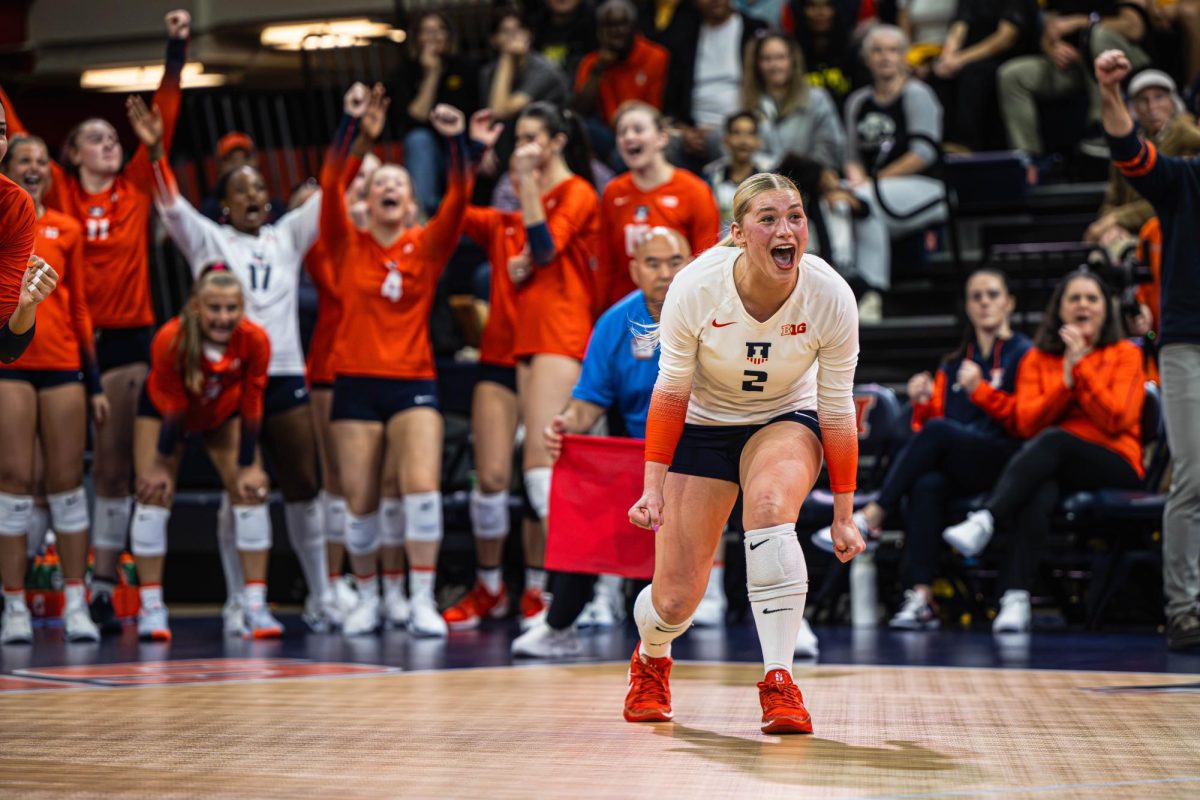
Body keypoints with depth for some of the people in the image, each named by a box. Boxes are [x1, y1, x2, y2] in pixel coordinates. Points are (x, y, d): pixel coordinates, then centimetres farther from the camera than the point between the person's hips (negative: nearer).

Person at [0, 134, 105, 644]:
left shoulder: (67, 229, 12)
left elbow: (79, 309, 13)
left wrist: (94, 383, 11)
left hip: (63, 363, 2)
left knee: (68, 479, 2)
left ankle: (75, 603, 6)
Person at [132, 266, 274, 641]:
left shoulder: (254, 340, -32)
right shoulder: (170, 340, -37)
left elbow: (251, 408, -20)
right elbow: (171, 408, -25)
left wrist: (248, 467, -14)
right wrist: (161, 464, -16)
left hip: (224, 414, 2)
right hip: (162, 410, -2)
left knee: (251, 492, -7)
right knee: (154, 494, -11)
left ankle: (256, 606, -3)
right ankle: (151, 607, -6)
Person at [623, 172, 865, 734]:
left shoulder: (831, 298, -24)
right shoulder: (695, 287, -26)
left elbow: (837, 411, -13)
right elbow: (670, 392, -12)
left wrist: (843, 514, -10)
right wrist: (653, 487, -17)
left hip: (787, 421, 0)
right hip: (704, 426, 0)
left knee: (769, 503, -37)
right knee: (676, 599, -4)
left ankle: (779, 681, -30)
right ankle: (650, 662, 36)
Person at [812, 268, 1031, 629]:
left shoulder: (1024, 355, 8)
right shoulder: (952, 364, 24)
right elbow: (929, 424, 21)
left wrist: (981, 391, -14)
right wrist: (924, 405, 0)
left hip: (1005, 461, -4)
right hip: (955, 472, 4)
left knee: (938, 431, -32)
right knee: (927, 485, -33)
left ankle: (870, 518, -30)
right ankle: (920, 596, -43)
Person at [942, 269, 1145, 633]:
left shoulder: (1125, 355, 11)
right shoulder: (1038, 358, 18)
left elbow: (1116, 420, -5)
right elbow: (1026, 424, 3)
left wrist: (1081, 368, -9)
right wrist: (1067, 381, -9)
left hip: (1114, 469, -2)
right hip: (1050, 469, 2)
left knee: (1052, 440, -35)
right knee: (1037, 493, -37)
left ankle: (985, 520, -50)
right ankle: (1015, 601, -52)